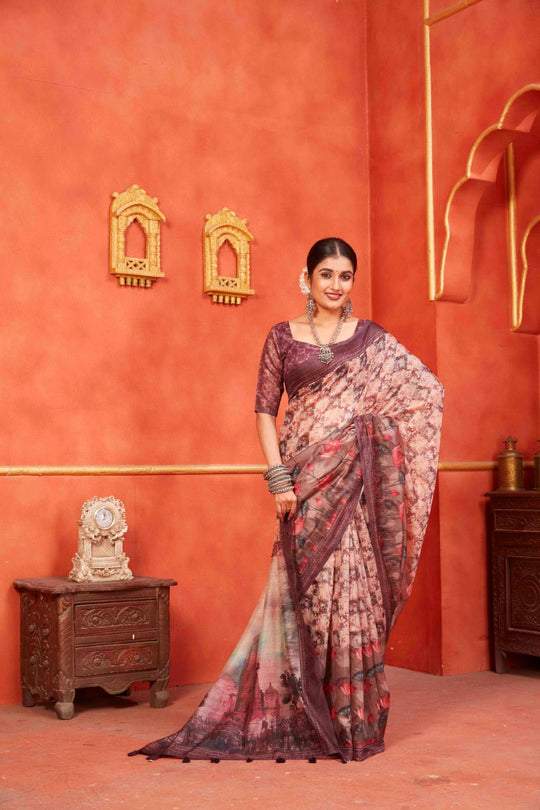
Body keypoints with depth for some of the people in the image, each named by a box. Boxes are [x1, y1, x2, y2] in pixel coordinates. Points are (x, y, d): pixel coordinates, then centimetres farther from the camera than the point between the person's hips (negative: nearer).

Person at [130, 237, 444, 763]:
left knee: (351, 587, 0)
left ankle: (354, 719, 12)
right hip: (304, 475, 0)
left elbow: (427, 387, 8)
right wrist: (278, 477, -7)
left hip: (353, 478, 0)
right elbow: (265, 409, 3)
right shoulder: (284, 336, 7)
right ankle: (307, 716, 17)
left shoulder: (371, 338, 8)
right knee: (306, 586, 2)